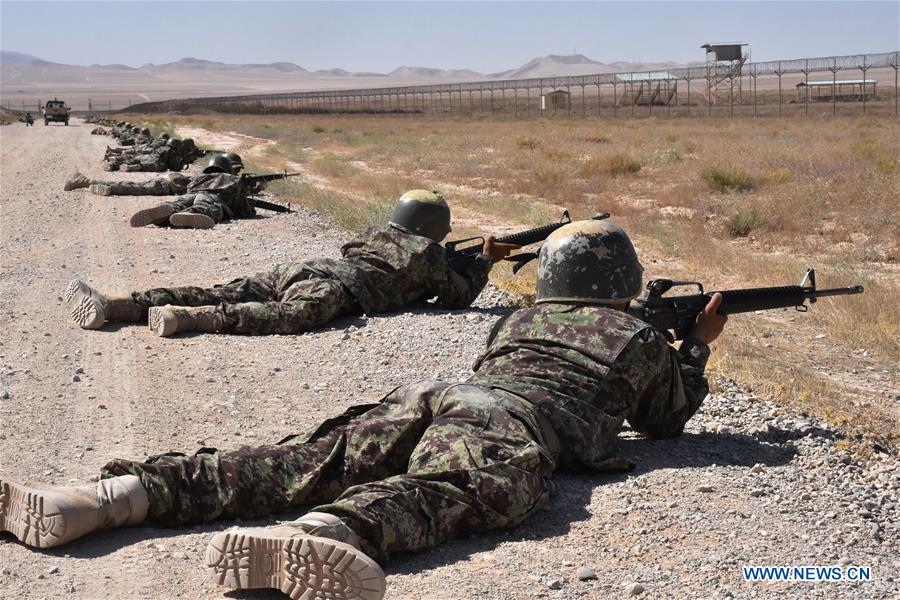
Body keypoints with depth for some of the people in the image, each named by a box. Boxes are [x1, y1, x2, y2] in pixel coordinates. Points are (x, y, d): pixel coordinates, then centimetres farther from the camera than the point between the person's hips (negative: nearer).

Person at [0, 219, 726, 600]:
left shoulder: (522, 318, 39)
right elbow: (667, 419, 41)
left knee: (303, 460, -9)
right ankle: (319, 541, -72)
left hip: (428, 399, 6)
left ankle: (91, 502, -26)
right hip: (511, 425, -6)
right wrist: (698, 345, 57)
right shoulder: (642, 340, 26)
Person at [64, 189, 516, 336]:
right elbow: (460, 297, 24)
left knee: (219, 295, -7)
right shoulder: (429, 255, 17)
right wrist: (486, 259, 39)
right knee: (289, 315, -33)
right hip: (338, 287, -6)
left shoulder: (379, 233, 36)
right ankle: (183, 317, -57)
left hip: (303, 268, 7)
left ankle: (110, 306, -21)